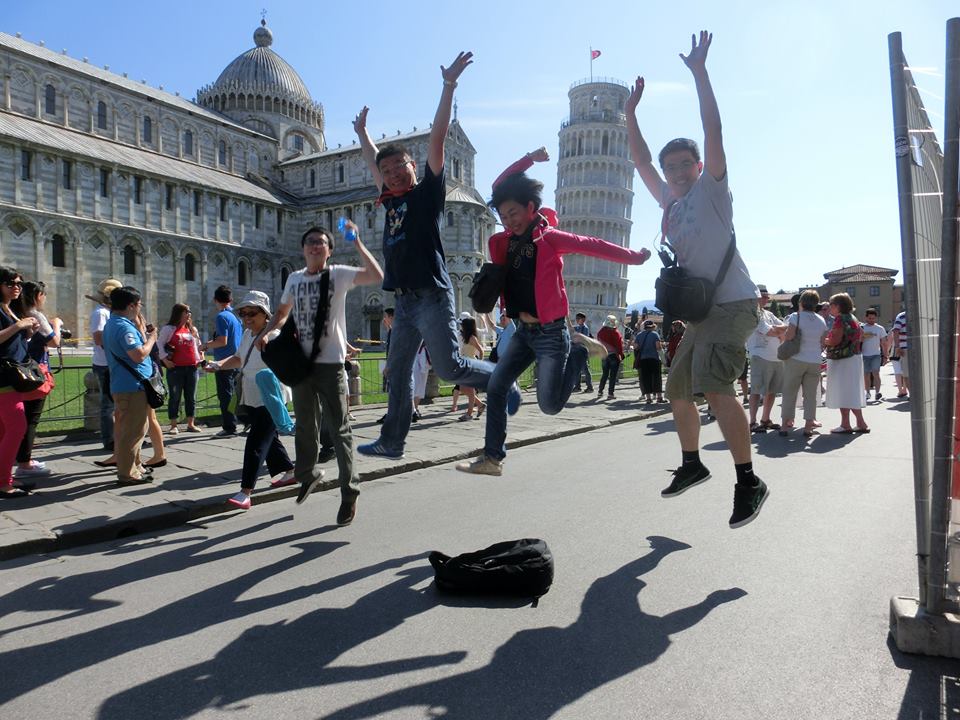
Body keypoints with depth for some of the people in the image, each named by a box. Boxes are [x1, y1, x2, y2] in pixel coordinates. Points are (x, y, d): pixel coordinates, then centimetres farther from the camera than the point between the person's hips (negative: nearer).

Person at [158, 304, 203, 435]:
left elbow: (198, 345, 24)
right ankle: (173, 425, 8)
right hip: (175, 368, -4)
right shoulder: (168, 329, 0)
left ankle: (191, 424, 14)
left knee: (191, 397, 7)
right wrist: (165, 359, -11)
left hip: (191, 367, 5)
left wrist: (200, 357, 11)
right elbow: (160, 344, -3)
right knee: (175, 397, 1)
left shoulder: (192, 329, 15)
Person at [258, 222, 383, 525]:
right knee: (305, 425, 18)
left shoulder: (339, 274, -4)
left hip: (330, 363, -5)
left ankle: (349, 492, 7)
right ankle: (308, 474, 41)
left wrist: (357, 243, -19)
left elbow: (377, 276, -20)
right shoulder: (294, 278, 11)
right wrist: (265, 333, 8)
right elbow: (283, 312, 25)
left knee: (339, 428, -2)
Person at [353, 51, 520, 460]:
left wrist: (449, 85, -6)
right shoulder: (391, 200, 18)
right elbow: (372, 162, 35)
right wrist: (362, 132, 47)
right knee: (398, 376, 10)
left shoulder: (428, 191, 1)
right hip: (403, 301, 7)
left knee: (449, 367, -9)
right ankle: (391, 442, 18)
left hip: (431, 296, -7)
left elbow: (437, 139, -4)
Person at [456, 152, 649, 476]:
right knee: (495, 388, -1)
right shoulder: (506, 240, 5)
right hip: (523, 330, 6)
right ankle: (492, 458, 6)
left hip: (550, 331, -6)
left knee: (550, 405, -2)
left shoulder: (549, 237, -11)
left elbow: (595, 246, -4)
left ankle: (577, 350, 21)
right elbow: (500, 187, 10)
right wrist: (529, 159, 11)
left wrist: (634, 257, 1)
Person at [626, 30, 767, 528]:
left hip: (732, 303, -8)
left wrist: (698, 72, -9)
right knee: (677, 390, 15)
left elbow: (713, 130, -10)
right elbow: (640, 161, 20)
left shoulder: (711, 190, 0)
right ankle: (691, 464, 33)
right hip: (700, 311, 8)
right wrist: (631, 113, 17)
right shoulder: (670, 202, 16)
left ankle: (748, 481, -19)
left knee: (715, 386, -26)